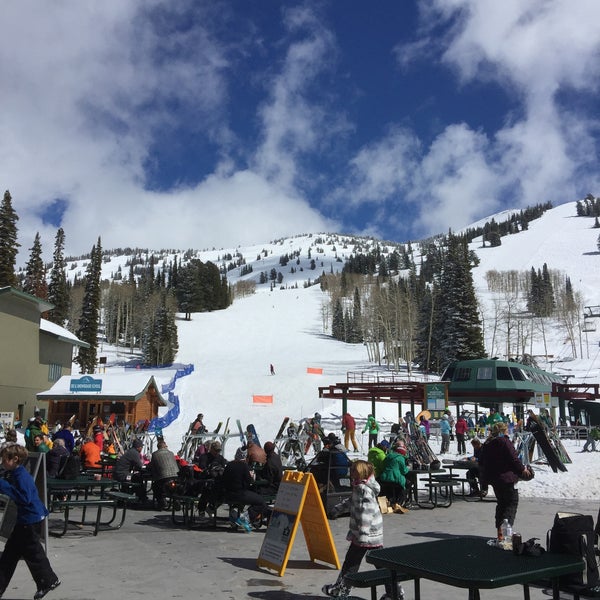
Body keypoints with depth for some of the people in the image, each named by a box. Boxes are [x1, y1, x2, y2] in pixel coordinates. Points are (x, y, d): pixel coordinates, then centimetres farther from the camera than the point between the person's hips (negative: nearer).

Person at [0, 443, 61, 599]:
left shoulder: (22, 476, -22)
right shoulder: (15, 474, 8)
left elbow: (25, 498, -30)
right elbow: (14, 491, 21)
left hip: (31, 520, -10)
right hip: (25, 519, 10)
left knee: (33, 552, 0)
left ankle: (49, 581, 13)